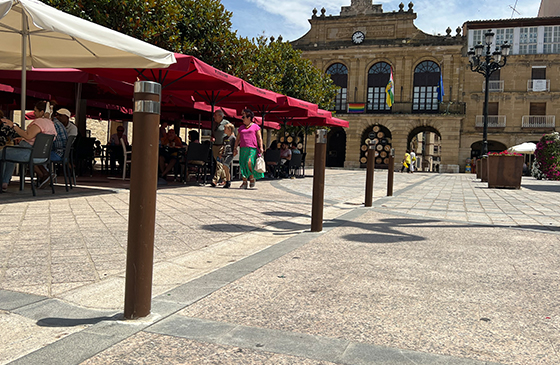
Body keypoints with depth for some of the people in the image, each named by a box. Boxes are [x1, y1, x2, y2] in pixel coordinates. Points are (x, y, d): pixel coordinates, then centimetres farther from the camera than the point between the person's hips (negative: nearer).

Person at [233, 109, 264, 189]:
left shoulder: (255, 126, 7)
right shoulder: (241, 127, 20)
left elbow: (259, 138, 2)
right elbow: (237, 139, 21)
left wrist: (261, 148, -8)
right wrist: (235, 148, 13)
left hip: (252, 148, -5)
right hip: (243, 148, 5)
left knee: (250, 163, -20)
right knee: (243, 164, -1)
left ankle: (252, 178, 4)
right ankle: (244, 182, 4)